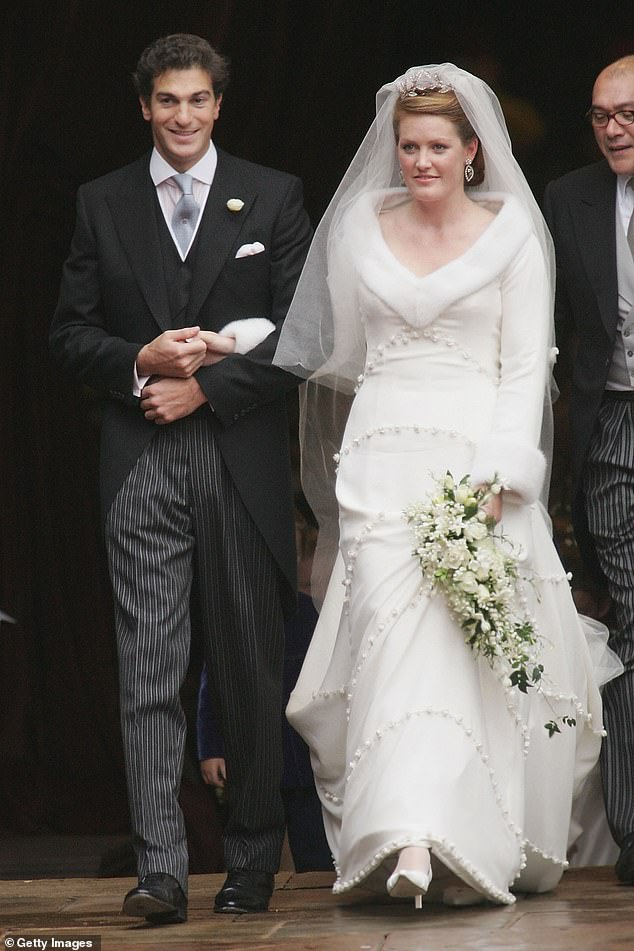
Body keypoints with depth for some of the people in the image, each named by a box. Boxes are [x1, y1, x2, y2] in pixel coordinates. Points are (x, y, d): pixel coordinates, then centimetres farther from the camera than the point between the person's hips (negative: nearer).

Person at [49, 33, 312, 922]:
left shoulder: (275, 197, 5)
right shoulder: (102, 204, 10)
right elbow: (69, 332, 9)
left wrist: (204, 386, -8)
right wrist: (141, 362, -10)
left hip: (243, 460, -1)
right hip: (142, 461, 1)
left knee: (252, 672, 6)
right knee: (149, 672, -6)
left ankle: (253, 860, 17)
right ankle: (160, 871, -8)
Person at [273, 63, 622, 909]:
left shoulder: (511, 236, 3)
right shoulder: (361, 227, 12)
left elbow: (526, 367, -2)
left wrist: (497, 479, -11)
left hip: (480, 455, -1)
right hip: (384, 453, 2)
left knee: (468, 635, -9)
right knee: (393, 619, -14)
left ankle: (478, 836, -2)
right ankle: (411, 839, -21)